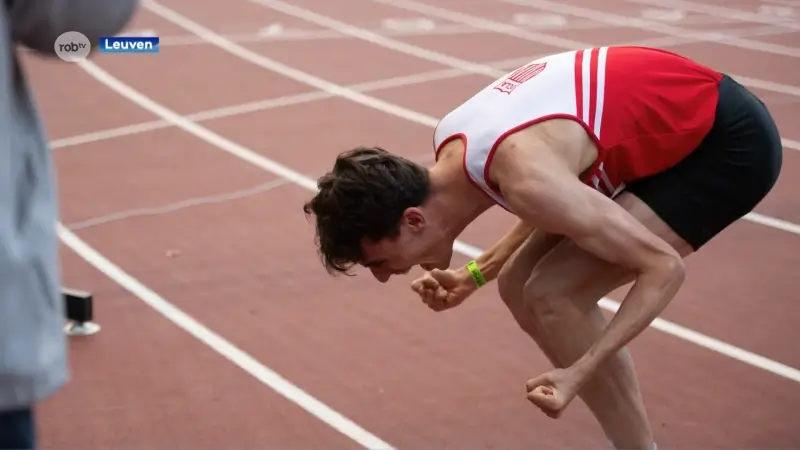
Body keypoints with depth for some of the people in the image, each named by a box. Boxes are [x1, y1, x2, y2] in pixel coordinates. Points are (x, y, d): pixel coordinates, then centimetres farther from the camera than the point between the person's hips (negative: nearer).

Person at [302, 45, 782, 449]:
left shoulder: (526, 179, -32)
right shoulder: (452, 141, -5)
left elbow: (665, 267, -25)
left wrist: (578, 374, -29)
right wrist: (474, 274, 3)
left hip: (729, 141, -9)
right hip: (673, 127, 9)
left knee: (552, 296, -17)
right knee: (522, 287, 5)